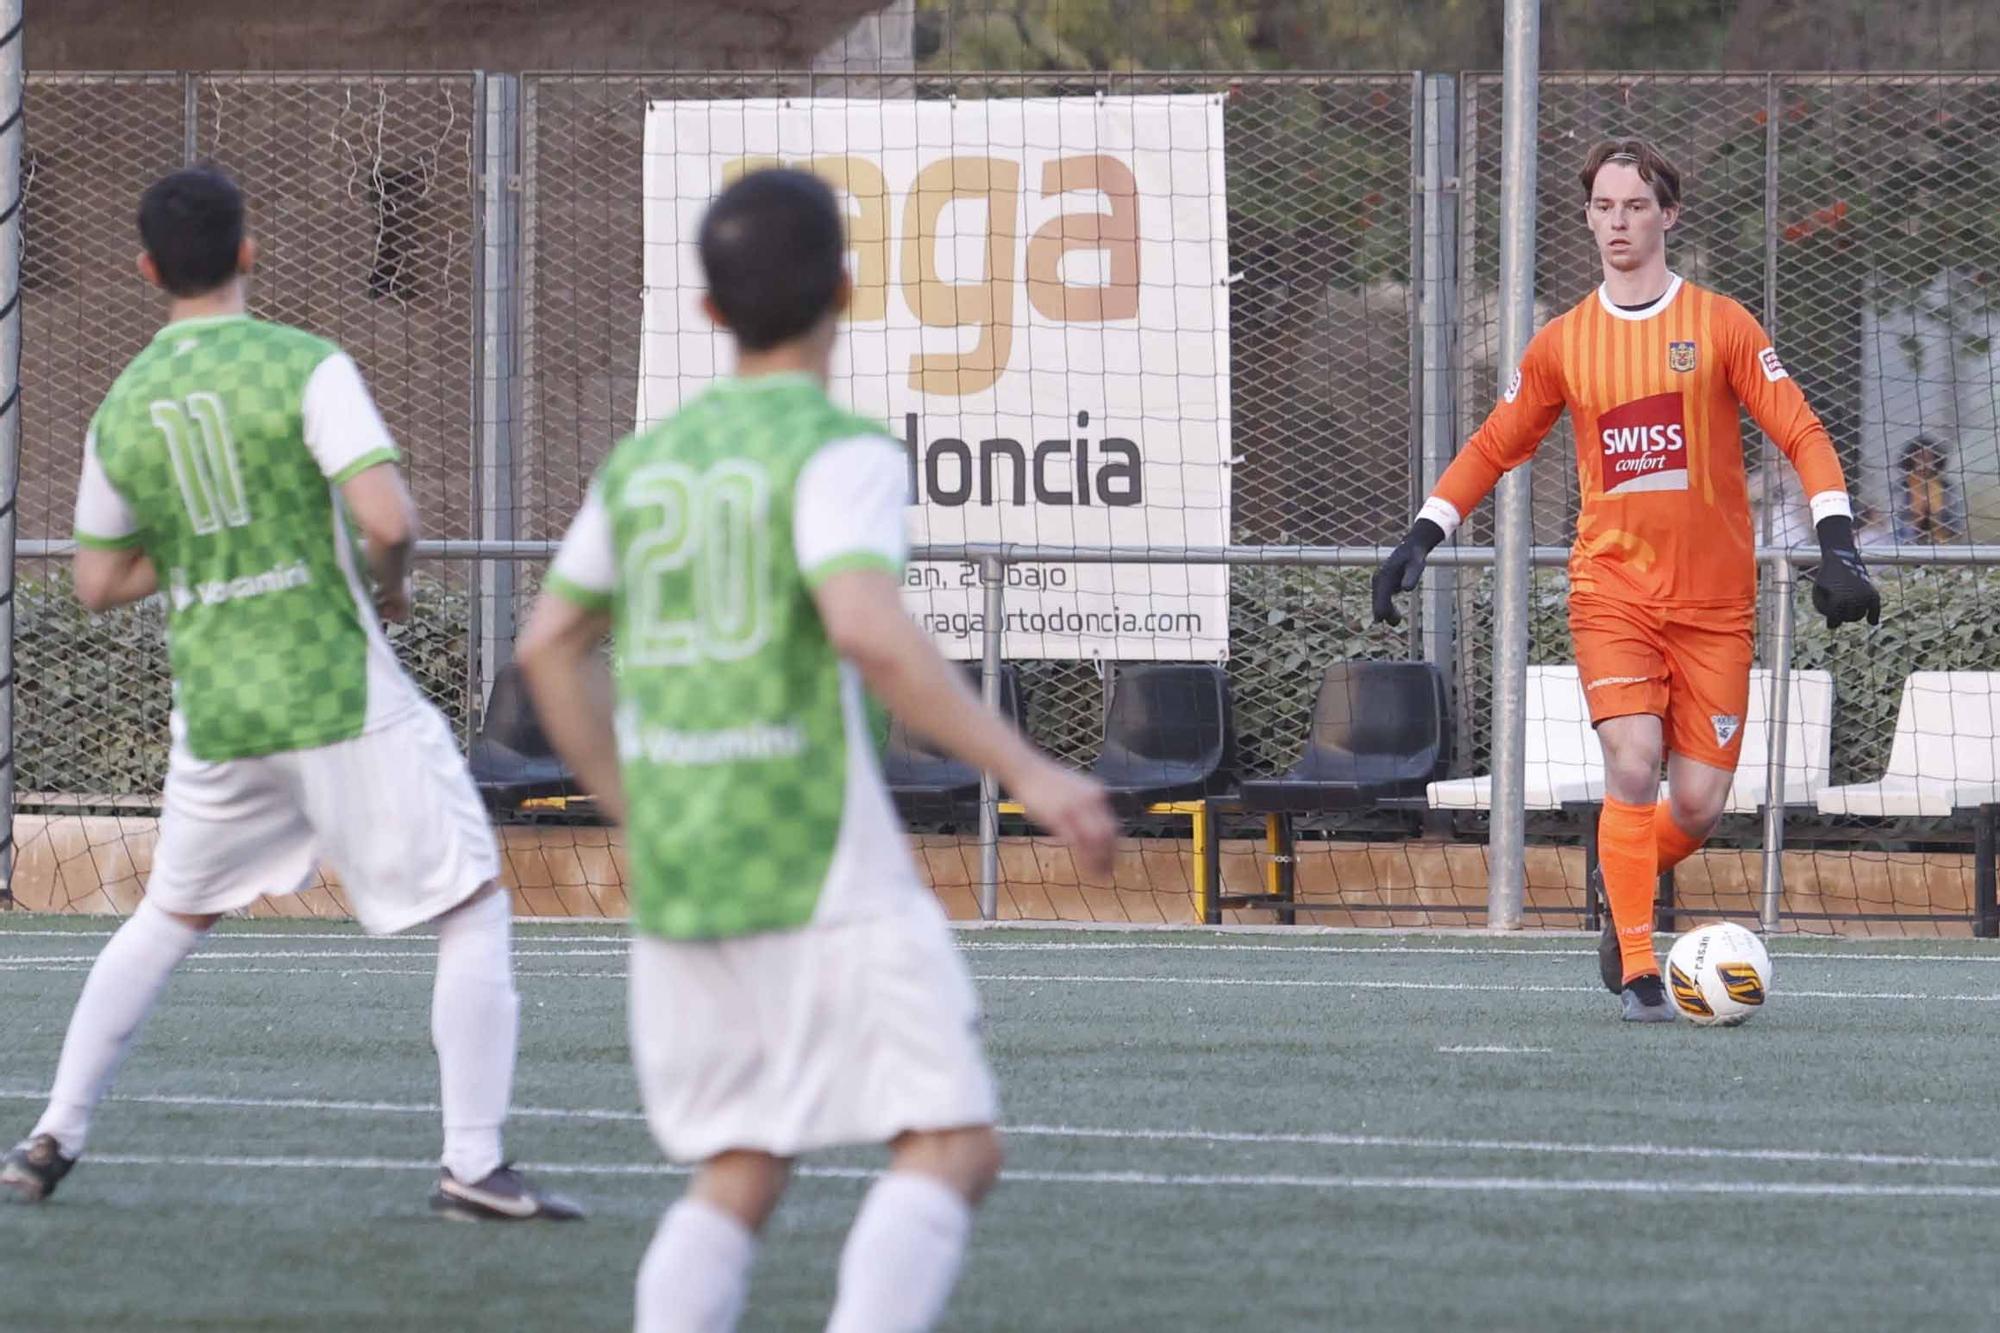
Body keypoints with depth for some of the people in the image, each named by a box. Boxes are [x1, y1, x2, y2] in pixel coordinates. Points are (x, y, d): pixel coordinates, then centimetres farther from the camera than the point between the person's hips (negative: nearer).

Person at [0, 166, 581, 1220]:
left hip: (216, 715, 5)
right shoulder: (304, 368, -11)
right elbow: (389, 519, -21)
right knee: (475, 913, 4)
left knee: (168, 917, 24)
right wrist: (392, 580, 0)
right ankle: (472, 1164, -4)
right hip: (343, 698, -5)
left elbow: (98, 583, 14)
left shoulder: (120, 410, 5)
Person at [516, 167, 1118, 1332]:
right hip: (826, 878, -7)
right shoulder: (841, 453, -9)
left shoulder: (646, 460, 12)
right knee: (952, 1148, -5)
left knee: (738, 1179, 15)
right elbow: (870, 632, -25)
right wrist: (1027, 773, -22)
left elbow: (549, 647, 20)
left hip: (677, 877, 7)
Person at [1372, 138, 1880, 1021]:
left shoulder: (1720, 326, 1)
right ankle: (1636, 973, -12)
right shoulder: (1564, 344, 7)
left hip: (1714, 599, 0)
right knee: (1633, 765, -20)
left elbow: (1801, 434, -1)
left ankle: (1625, 898, 29)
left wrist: (1836, 544, -13)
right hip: (1611, 587, 0)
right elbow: (1494, 448, 17)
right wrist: (1423, 536, 6)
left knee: (1698, 803, -4)